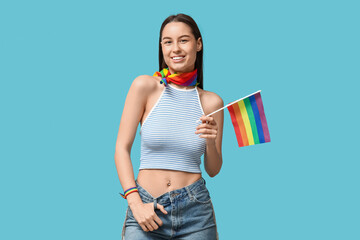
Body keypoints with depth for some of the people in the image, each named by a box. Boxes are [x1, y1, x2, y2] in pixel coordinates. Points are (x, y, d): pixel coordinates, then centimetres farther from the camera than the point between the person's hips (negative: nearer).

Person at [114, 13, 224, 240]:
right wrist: (135, 203, -10)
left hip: (195, 211, 2)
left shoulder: (211, 101, 3)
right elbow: (122, 148, -3)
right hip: (146, 207, -1)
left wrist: (211, 142, -10)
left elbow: (213, 170, 10)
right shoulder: (145, 86, -2)